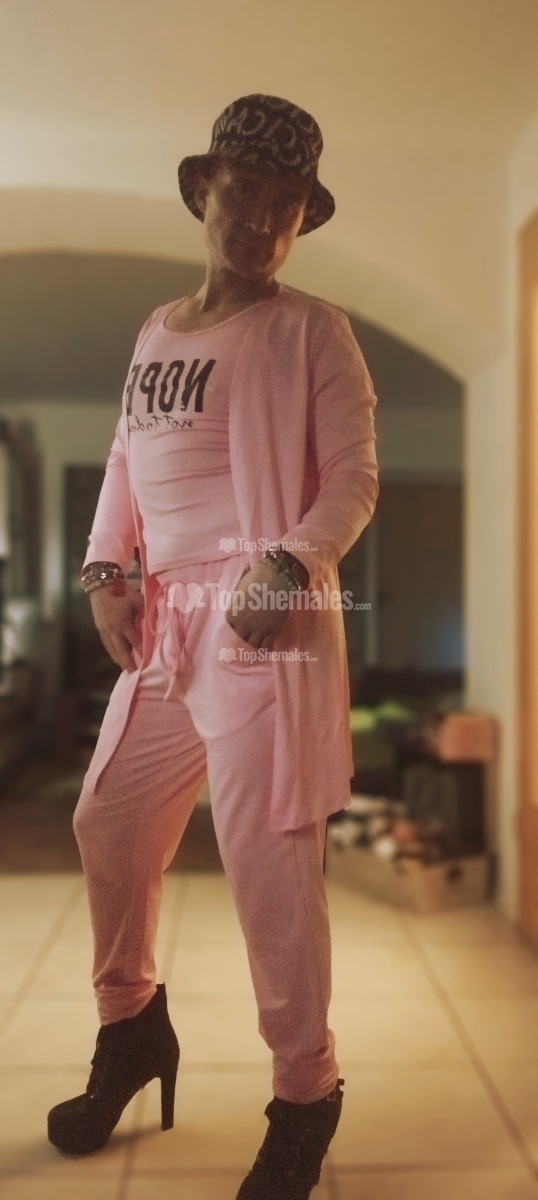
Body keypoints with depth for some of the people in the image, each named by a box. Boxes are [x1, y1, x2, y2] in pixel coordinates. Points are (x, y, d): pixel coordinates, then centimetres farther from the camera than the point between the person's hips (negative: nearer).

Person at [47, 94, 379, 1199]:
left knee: (267, 858, -6)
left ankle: (305, 1096, 14)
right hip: (160, 623, 7)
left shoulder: (311, 331, 2)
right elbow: (126, 463, 19)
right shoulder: (156, 332, 19)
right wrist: (106, 570, 5)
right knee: (109, 825, 13)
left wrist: (291, 564, -21)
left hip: (264, 622, -6)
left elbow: (354, 475, -5)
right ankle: (131, 1026, 37)